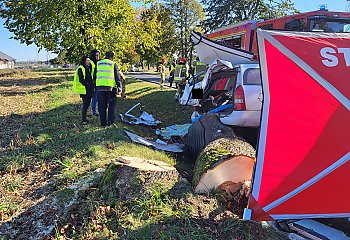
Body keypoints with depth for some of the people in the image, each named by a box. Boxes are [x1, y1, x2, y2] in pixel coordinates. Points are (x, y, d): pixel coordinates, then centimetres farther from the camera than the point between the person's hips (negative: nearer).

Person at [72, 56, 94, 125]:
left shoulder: (88, 68, 18)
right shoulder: (80, 69, -9)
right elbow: (81, 80, -17)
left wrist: (92, 85, 10)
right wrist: (87, 84, -19)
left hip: (89, 89, 9)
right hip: (84, 89, -8)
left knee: (87, 104, 10)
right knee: (85, 104, -8)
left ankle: (84, 118, 20)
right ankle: (83, 120, -3)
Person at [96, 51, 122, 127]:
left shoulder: (98, 63, 13)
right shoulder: (113, 64, 3)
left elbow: (95, 76, 17)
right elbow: (117, 77, 1)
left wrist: (94, 86, 24)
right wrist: (119, 88, 2)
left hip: (99, 87, 3)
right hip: (110, 87, -3)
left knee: (102, 106, 9)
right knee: (111, 104, 14)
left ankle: (103, 123, 12)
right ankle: (110, 121, 14)